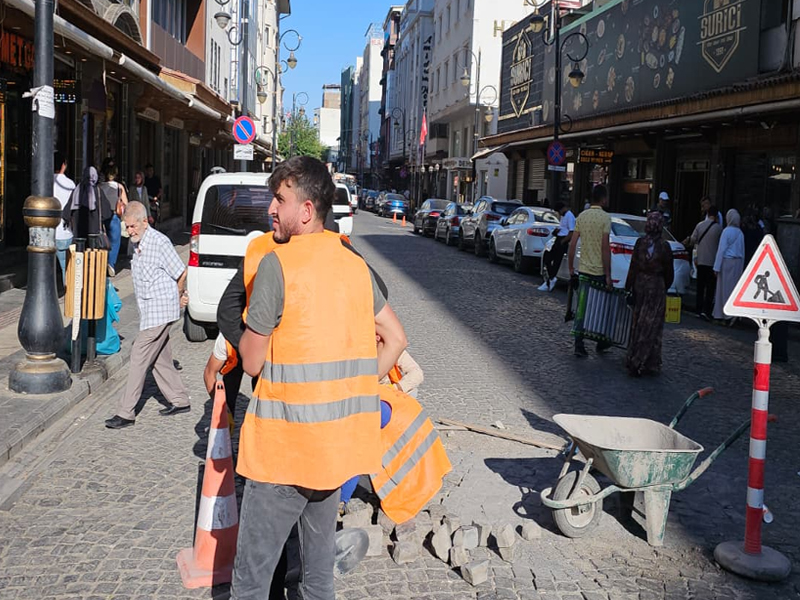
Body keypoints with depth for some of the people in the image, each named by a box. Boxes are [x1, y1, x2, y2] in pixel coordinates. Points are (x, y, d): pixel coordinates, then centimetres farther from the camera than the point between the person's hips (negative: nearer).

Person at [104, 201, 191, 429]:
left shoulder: (159, 242, -15)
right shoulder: (136, 244, 11)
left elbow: (181, 273, -10)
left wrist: (177, 298, 7)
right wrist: (177, 298, 15)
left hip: (160, 311, -9)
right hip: (149, 311, 9)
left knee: (138, 358, -8)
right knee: (160, 358, 15)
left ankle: (126, 413, -4)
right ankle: (180, 400, 27)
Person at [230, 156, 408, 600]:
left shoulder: (278, 263, -13)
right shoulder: (355, 265, 7)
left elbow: (252, 361, -10)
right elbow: (396, 338, 12)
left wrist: (246, 329, 10)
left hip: (286, 443, -7)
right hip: (341, 441, 7)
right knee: (320, 562, 21)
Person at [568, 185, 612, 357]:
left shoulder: (582, 216, 4)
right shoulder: (605, 217, -11)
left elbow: (573, 244, 3)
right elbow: (605, 247, -15)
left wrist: (570, 267, 12)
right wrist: (608, 275, -12)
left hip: (583, 270, 4)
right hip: (599, 271, -4)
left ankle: (579, 344, 2)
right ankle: (601, 342, 23)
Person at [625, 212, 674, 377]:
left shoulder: (640, 243, -4)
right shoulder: (664, 246, -9)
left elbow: (633, 267, -3)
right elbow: (669, 272, -1)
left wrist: (628, 287, 4)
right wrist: (665, 287, 15)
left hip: (640, 284, 3)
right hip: (657, 287, -3)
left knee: (638, 324, 14)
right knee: (651, 326, 1)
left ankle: (634, 359, 21)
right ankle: (648, 364, 0)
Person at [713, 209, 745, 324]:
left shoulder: (727, 231, -10)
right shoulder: (740, 233, 8)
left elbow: (722, 249, -11)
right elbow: (742, 251, 12)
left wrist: (717, 267, -8)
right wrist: (741, 267, 18)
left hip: (727, 261, -6)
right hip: (738, 262, 6)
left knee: (726, 288, -2)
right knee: (735, 288, 9)